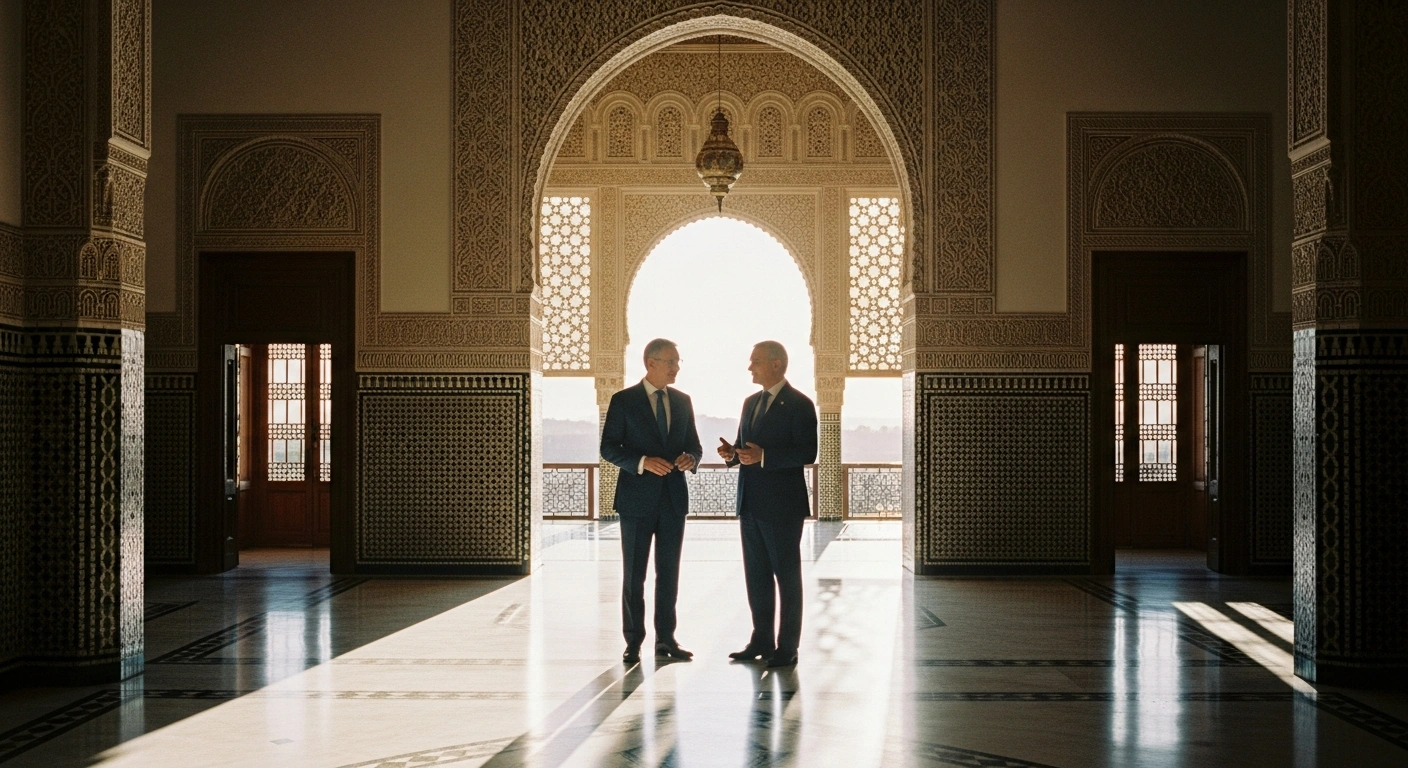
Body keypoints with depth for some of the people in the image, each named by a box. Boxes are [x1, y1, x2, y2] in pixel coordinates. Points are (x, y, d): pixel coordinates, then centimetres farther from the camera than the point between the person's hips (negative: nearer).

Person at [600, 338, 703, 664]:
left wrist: (691, 458, -10)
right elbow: (608, 448, -7)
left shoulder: (682, 401, 9)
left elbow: (694, 445, 14)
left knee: (669, 572, 9)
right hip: (637, 498, -4)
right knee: (634, 574, 3)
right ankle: (633, 641, 9)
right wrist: (643, 462, -22)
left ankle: (666, 638, 17)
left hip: (674, 498, 4)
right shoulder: (623, 401, -5)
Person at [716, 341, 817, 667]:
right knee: (756, 575, 12)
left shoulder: (799, 405, -9)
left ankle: (787, 647, 5)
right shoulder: (751, 403, 15)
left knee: (787, 576, 0)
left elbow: (807, 453, -16)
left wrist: (763, 456, -25)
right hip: (750, 503, 8)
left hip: (782, 505, -8)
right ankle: (762, 640, 21)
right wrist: (733, 453, -2)